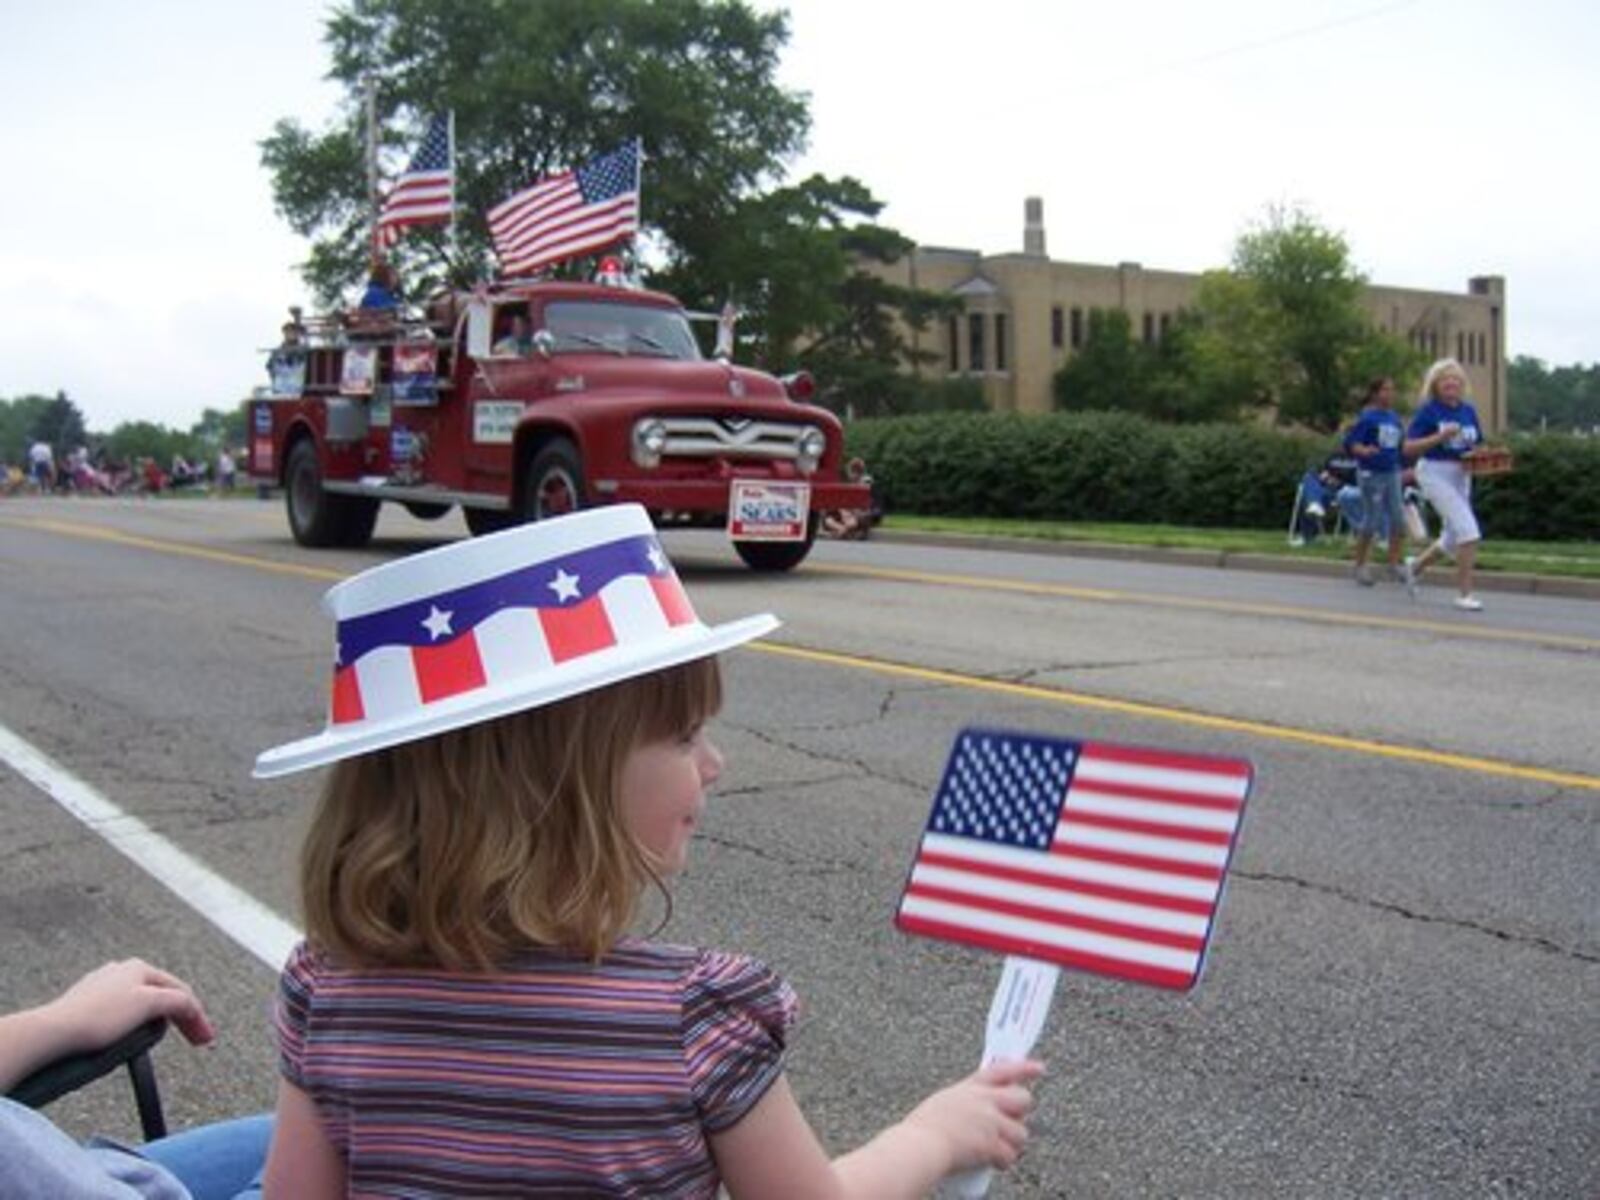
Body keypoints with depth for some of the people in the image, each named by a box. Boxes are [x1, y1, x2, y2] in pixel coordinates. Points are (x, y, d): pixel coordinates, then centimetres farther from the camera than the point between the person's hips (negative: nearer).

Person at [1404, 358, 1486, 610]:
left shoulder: (1468, 410, 7)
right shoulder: (1429, 410, -8)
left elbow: (1478, 446, 17)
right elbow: (1409, 448, -11)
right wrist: (1441, 436, -22)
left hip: (1461, 476, 7)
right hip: (1435, 473, -7)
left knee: (1452, 538, 16)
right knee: (1469, 530, -18)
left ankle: (1416, 565, 42)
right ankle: (1464, 594, -10)